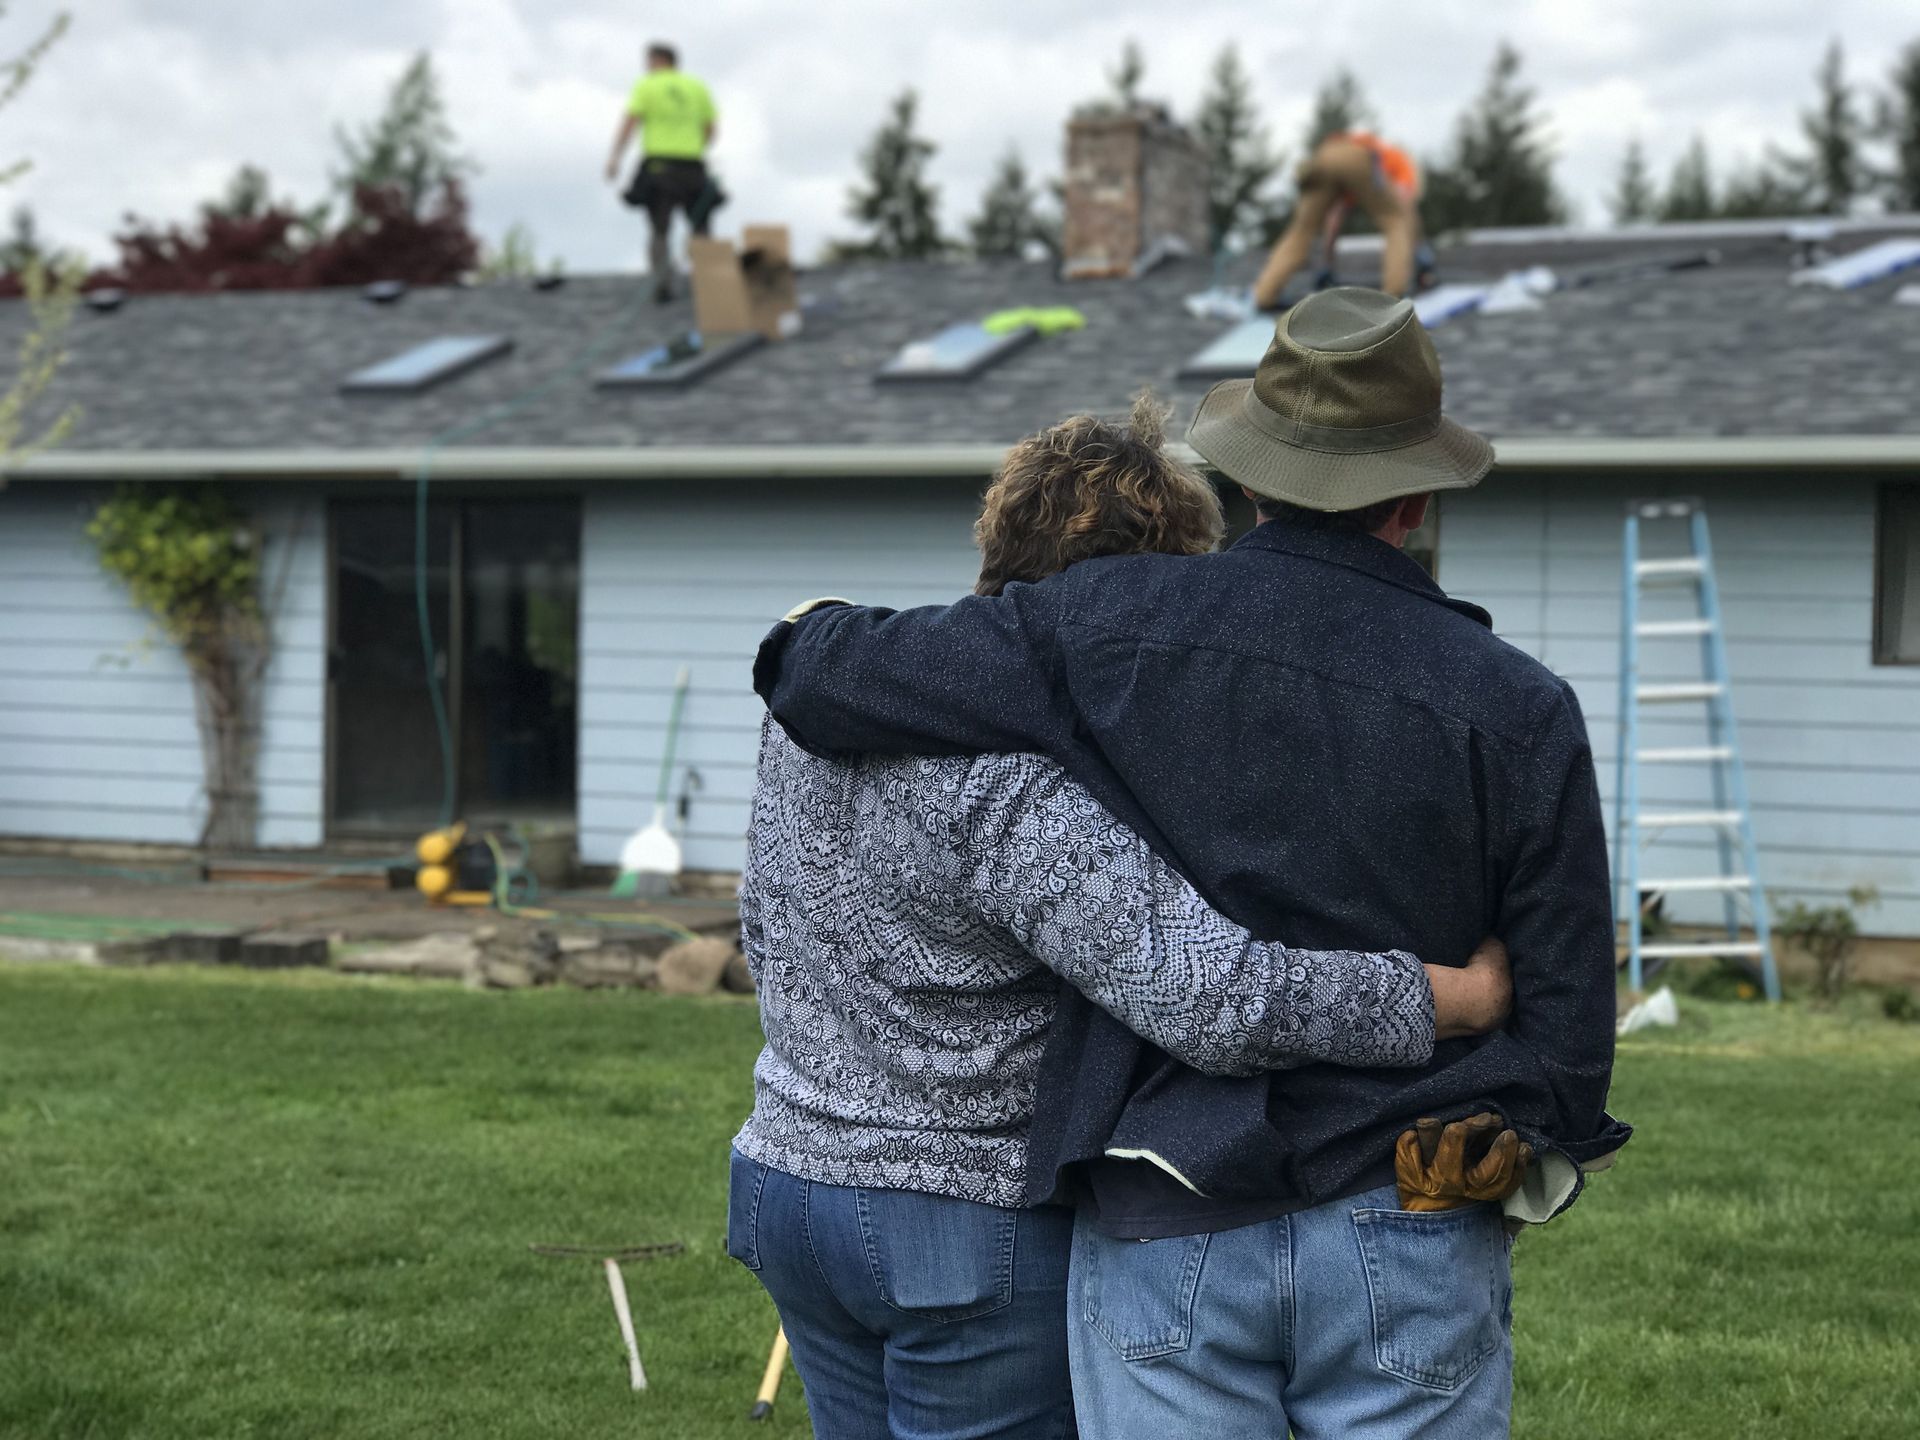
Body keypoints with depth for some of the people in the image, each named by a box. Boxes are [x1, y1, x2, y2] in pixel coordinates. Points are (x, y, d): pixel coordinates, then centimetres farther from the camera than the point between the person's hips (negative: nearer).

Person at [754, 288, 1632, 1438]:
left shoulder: (1110, 626, -4)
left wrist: (822, 633, 23)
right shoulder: (1519, 707, -3)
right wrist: (1513, 1157, 17)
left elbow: (816, 672, 0)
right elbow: (1568, 1018, -2)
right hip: (1410, 1253, 0)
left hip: (1166, 1242, 0)